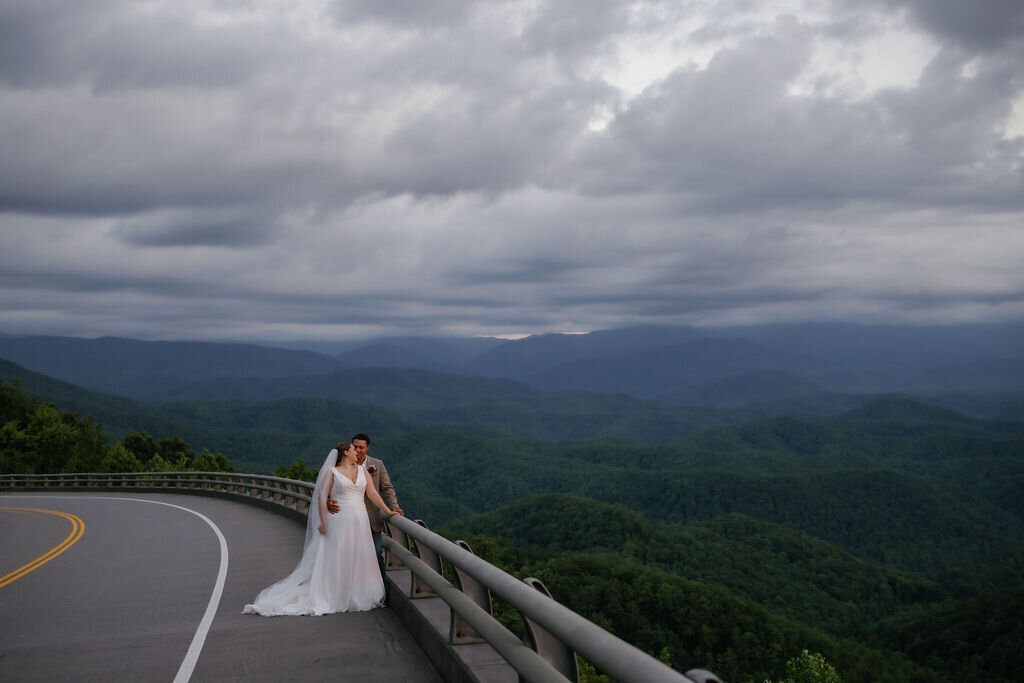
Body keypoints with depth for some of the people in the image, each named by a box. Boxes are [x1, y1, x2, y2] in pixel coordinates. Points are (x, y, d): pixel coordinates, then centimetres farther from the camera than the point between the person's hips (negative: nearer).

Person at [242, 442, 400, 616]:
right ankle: (327, 600, 4)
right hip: (339, 522, -4)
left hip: (360, 522, 4)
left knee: (359, 560, 6)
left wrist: (388, 511, 4)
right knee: (334, 561, -2)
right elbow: (322, 497, -4)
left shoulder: (362, 470, 12)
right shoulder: (332, 472, 0)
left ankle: (357, 598, 16)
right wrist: (323, 522, -11)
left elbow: (373, 493, 10)